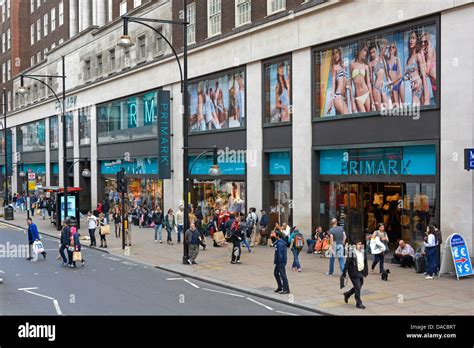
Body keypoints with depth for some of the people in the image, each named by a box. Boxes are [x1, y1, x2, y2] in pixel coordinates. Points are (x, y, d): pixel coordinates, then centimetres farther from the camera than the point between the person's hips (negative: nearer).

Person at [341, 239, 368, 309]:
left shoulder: (363, 253, 4)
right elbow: (347, 263, -13)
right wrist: (344, 273, -12)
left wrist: (366, 272, 13)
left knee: (358, 287, 16)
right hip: (354, 273, -7)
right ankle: (358, 303, 7)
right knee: (358, 287, -6)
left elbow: (365, 263, 15)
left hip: (360, 272, 7)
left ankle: (347, 294, 39)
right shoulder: (352, 253, -15)